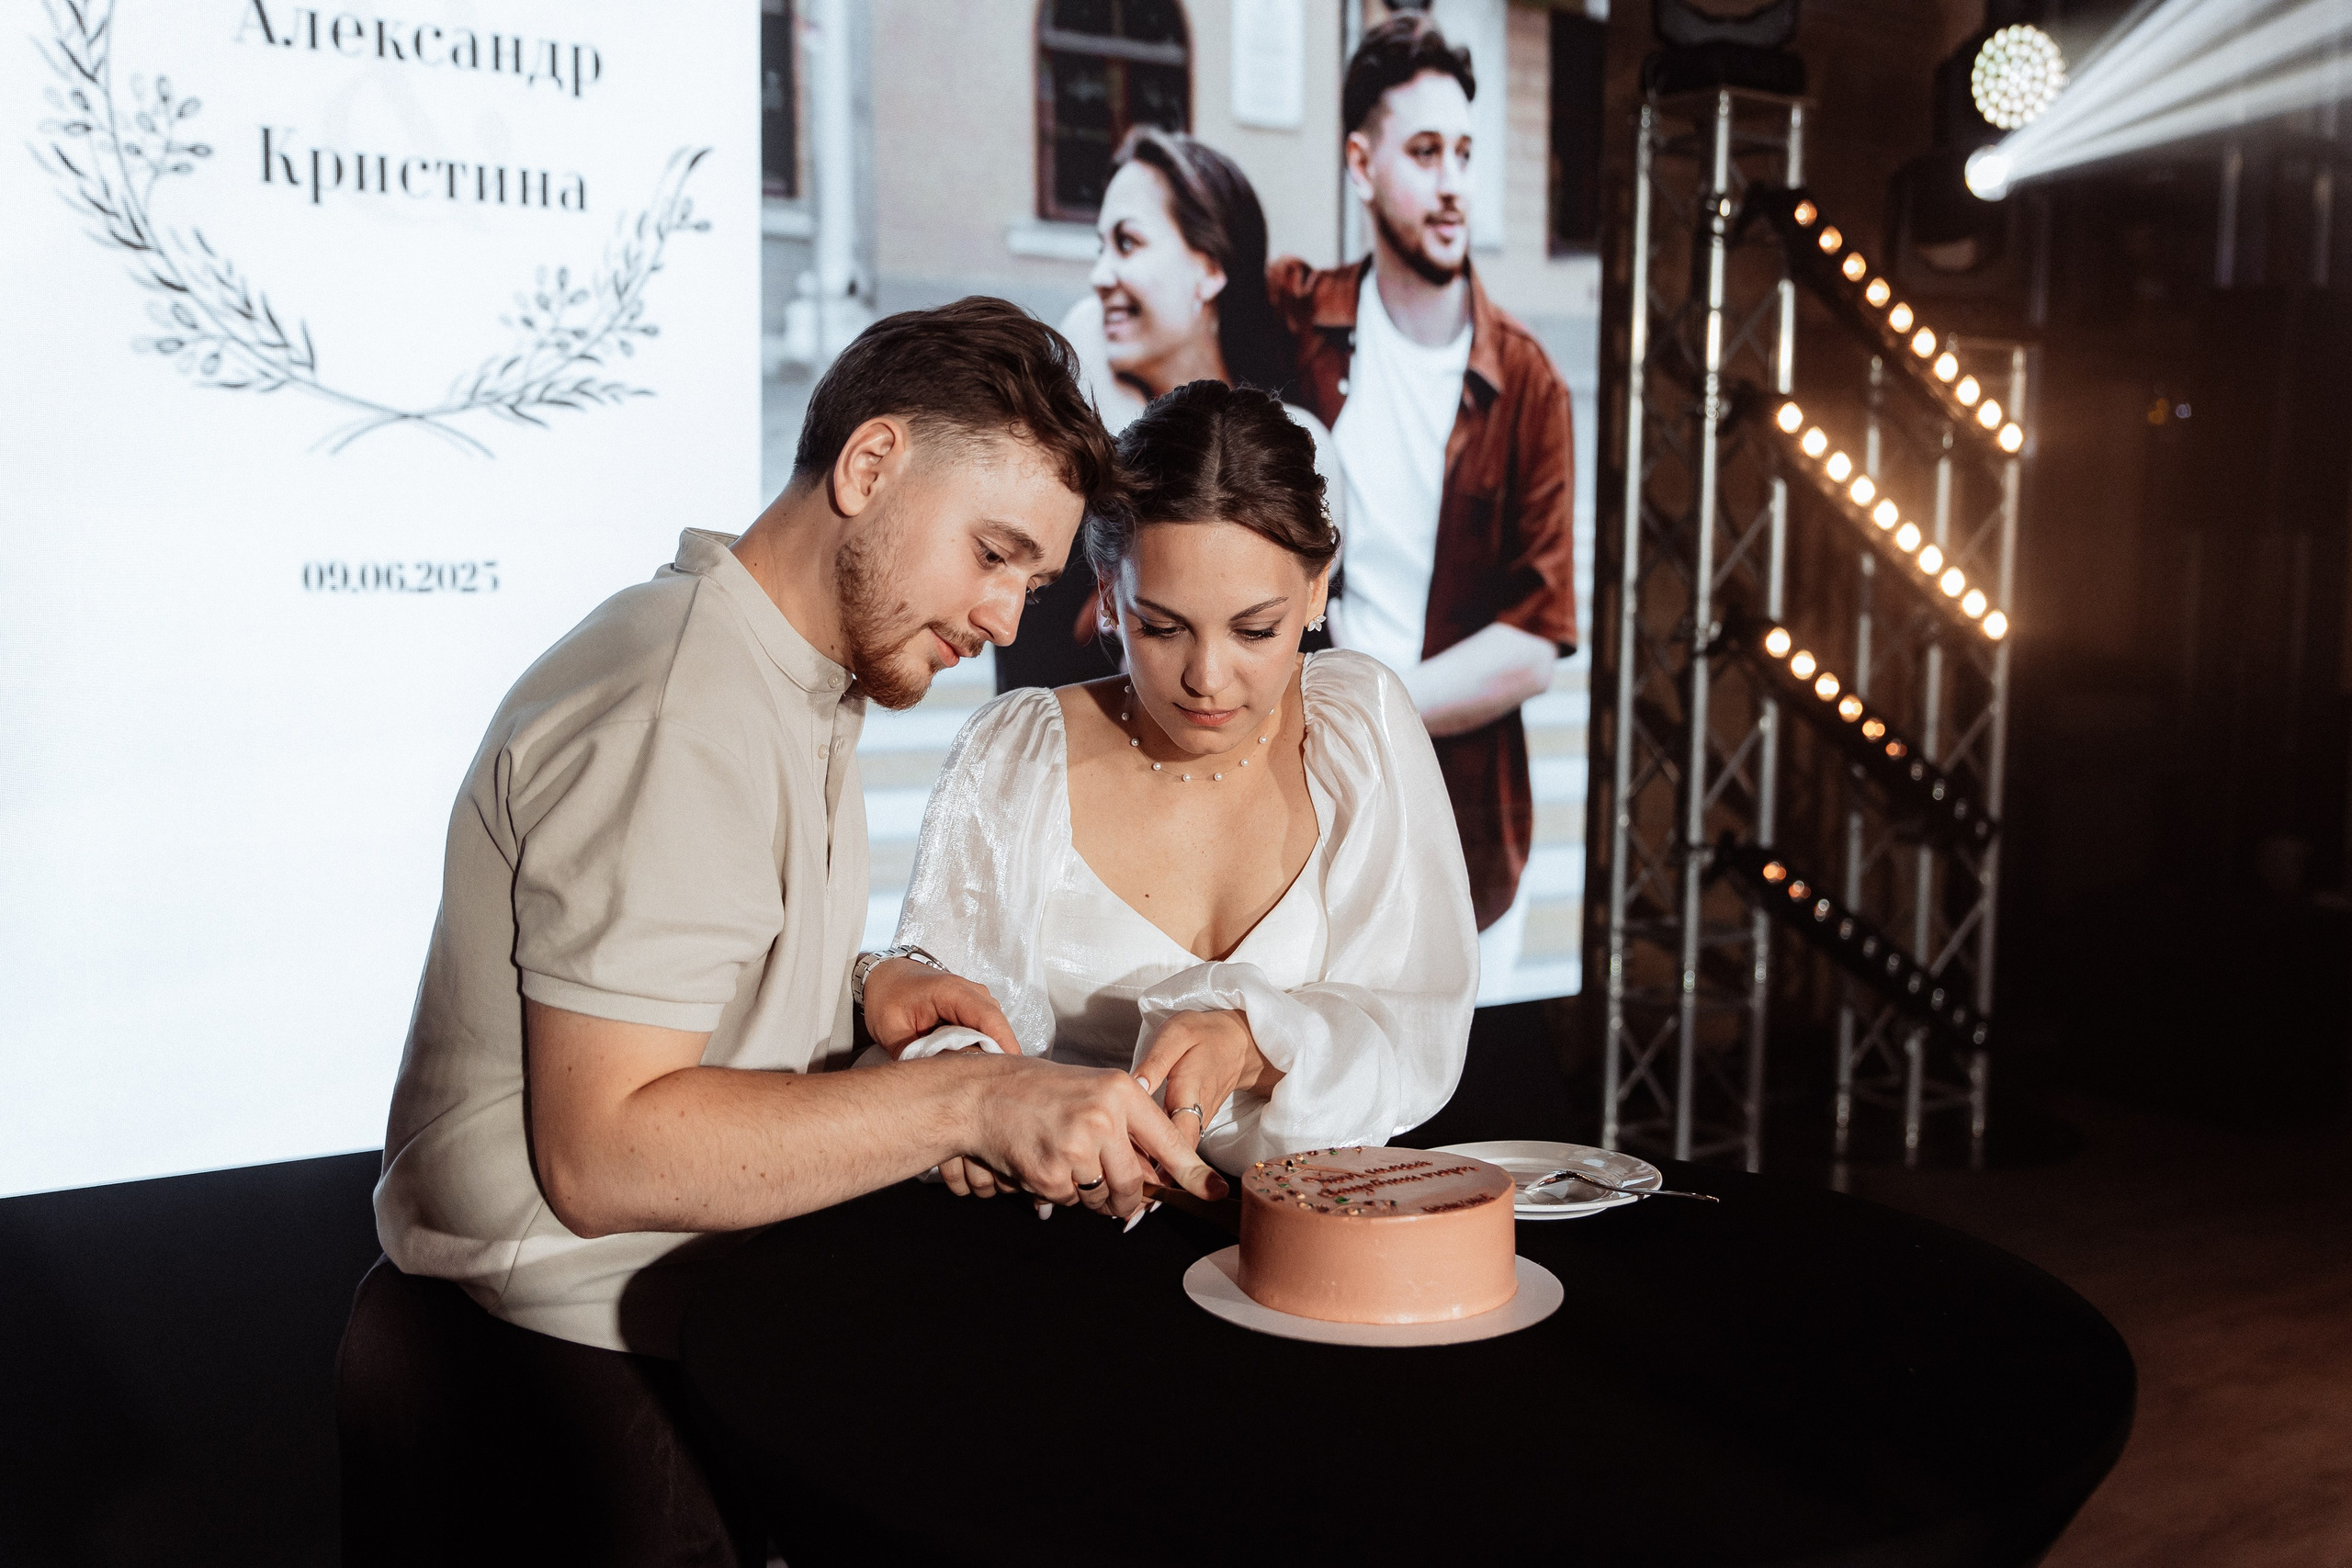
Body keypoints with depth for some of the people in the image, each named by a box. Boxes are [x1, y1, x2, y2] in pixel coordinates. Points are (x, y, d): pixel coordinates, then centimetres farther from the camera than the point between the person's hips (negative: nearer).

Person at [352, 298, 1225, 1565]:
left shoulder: (805, 686, 12)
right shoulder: (676, 715, -20)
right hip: (587, 1355, -9)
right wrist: (970, 1101, -29)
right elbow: (603, 1149, -25)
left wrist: (863, 988, 3)